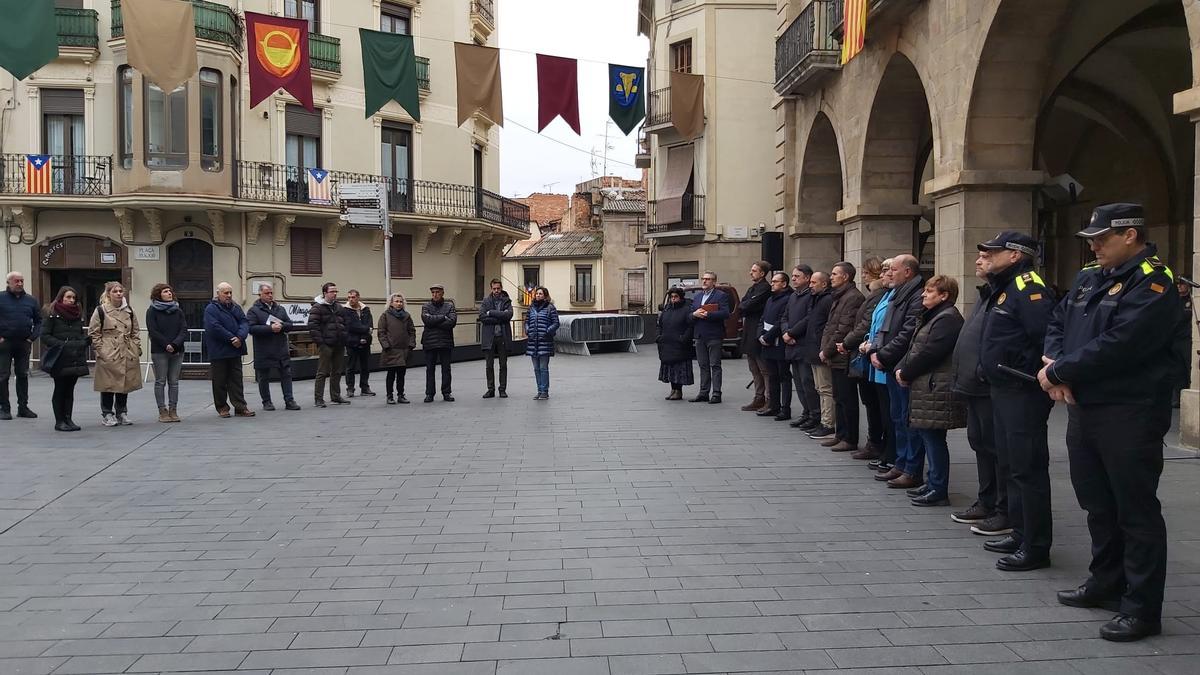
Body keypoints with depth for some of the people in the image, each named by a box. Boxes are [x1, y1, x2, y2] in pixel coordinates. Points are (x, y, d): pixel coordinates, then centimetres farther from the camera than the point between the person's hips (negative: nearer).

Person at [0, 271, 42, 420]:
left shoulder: (30, 300, 8)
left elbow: (39, 321, 13)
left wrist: (32, 337, 1)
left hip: (24, 344, 3)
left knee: (23, 375, 8)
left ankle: (23, 407, 15)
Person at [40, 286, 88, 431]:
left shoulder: (78, 314, 13)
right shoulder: (52, 314, -3)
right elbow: (45, 336, -7)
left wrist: (84, 341, -2)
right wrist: (61, 344, -18)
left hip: (75, 358, 5)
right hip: (59, 359, -4)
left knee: (70, 389, 8)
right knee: (60, 389, 3)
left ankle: (69, 419, 13)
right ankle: (59, 421, 9)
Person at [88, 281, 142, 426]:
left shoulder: (129, 311, 12)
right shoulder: (101, 311, -2)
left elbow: (135, 332, 18)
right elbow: (93, 333, -2)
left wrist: (137, 347, 7)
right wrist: (100, 350, -10)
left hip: (128, 354, 5)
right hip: (108, 355, -5)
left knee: (125, 383, 8)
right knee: (108, 384, -1)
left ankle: (122, 413, 19)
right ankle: (107, 414, 9)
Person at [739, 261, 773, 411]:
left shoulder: (765, 288, -13)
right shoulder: (752, 288, 18)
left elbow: (751, 305, -19)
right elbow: (743, 303, 12)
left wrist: (740, 308, 0)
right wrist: (744, 315, -8)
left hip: (758, 332, -10)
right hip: (749, 333, 10)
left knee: (764, 368, -6)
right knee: (755, 370, 13)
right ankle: (759, 398, 19)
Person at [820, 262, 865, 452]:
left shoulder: (854, 297, -14)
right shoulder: (838, 297, 17)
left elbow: (844, 329, -18)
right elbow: (829, 326, 18)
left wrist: (827, 351, -12)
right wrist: (824, 349, 5)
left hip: (844, 357, -10)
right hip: (835, 357, 10)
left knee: (847, 399, -3)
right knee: (839, 398, 15)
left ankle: (850, 440, 2)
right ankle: (840, 435, 22)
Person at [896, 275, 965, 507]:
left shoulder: (948, 319, -15)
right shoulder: (930, 317, 19)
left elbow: (929, 353, -21)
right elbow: (915, 348, 18)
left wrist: (906, 373, -11)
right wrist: (901, 368, 1)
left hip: (938, 389, -10)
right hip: (925, 387, 10)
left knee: (934, 437, -6)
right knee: (929, 436, 14)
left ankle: (939, 491, -1)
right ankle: (934, 484, 24)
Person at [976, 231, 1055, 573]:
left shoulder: (1029, 287, -16)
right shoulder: (1004, 288, 16)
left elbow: (1048, 336, -26)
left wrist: (1035, 376, -19)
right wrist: (992, 375, 15)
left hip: (1024, 393, -11)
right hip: (1003, 390, 11)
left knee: (1028, 468, -5)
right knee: (1013, 464, 17)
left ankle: (1036, 547, 2)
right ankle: (1020, 534, 28)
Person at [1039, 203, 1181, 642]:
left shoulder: (1152, 284, -15)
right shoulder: (1089, 278, 13)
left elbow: (1117, 346, -24)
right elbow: (1058, 324, 14)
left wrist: (1059, 371, -15)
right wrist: (1053, 363, -7)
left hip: (1129, 416, -9)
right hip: (1083, 408, 9)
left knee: (1137, 511, -2)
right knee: (1098, 504, 19)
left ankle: (1142, 609, 4)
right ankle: (1106, 583, 34)